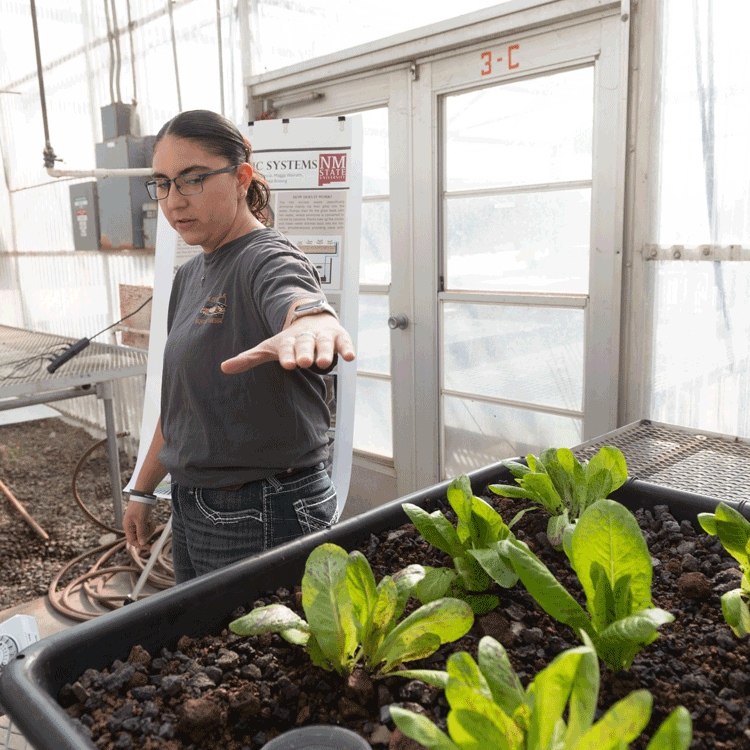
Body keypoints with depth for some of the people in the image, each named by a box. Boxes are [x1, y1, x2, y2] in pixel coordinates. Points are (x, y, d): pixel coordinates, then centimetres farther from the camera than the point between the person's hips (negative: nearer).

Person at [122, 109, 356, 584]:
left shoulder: (267, 260, -15)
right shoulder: (190, 276, 11)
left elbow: (296, 296, -42)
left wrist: (312, 319, -65)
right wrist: (143, 490, 21)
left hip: (266, 516, -8)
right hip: (193, 507, 8)